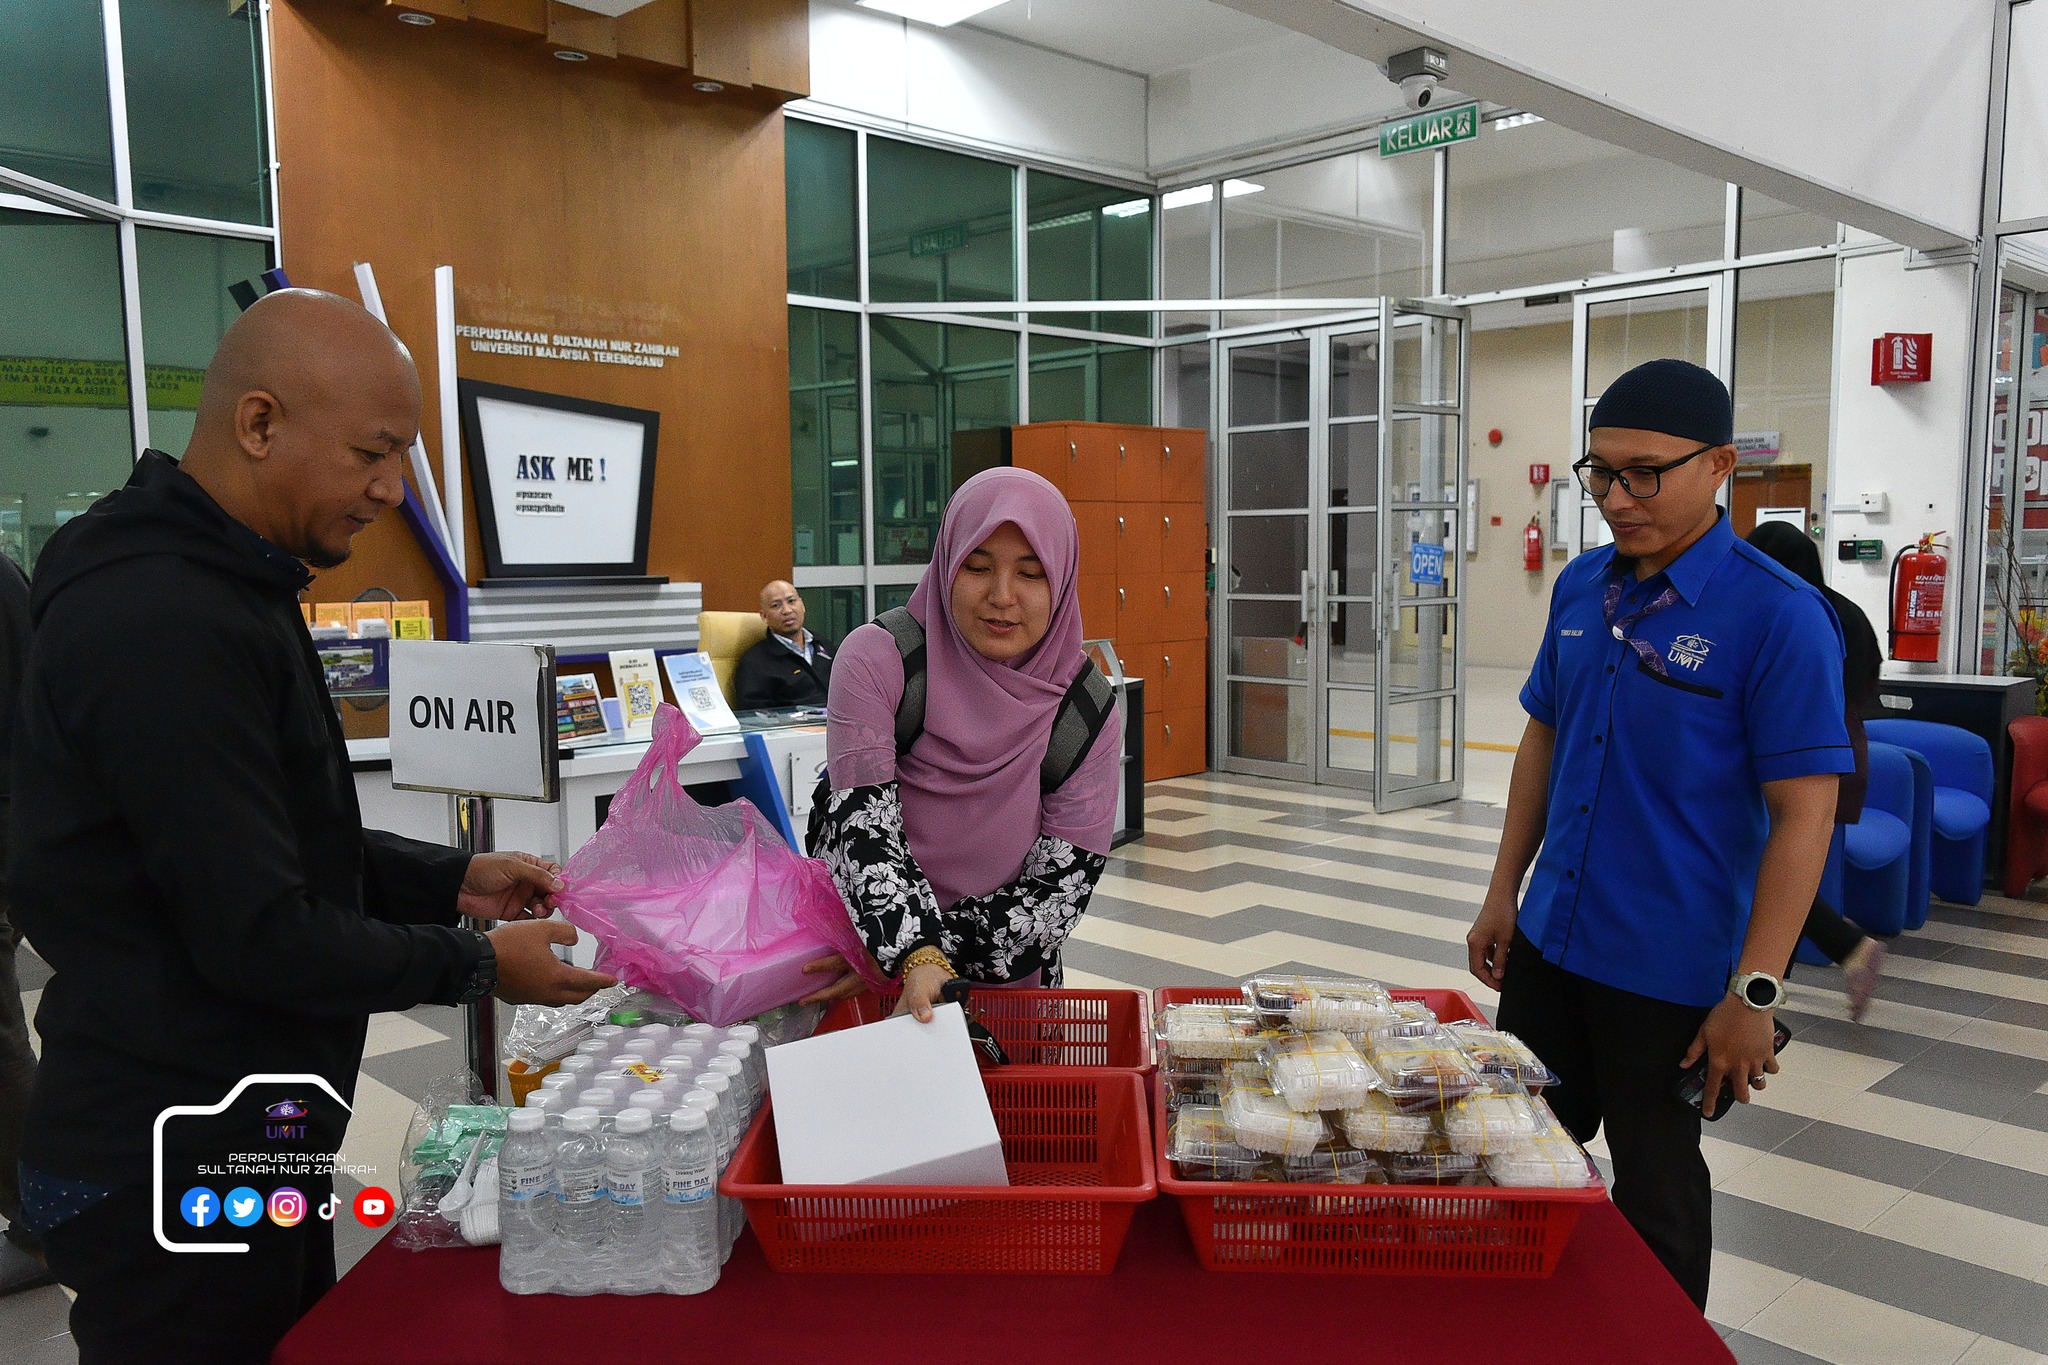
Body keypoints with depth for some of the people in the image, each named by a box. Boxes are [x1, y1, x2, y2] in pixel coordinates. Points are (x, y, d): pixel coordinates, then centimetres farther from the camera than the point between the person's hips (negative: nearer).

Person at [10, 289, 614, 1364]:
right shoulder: (163, 627, -25)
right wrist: (479, 966, -13)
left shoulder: (216, 588, 9)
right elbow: (260, 937, -25)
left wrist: (452, 879, 6)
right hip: (169, 1178, -10)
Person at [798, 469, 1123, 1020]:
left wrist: (945, 947, -18)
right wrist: (917, 958, -33)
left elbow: (1059, 891, -7)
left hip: (1004, 989, 1)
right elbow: (864, 827, -17)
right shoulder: (876, 658, -9)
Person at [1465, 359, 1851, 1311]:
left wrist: (1754, 992, -18)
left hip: (1671, 974, -6)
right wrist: (1503, 893, 11)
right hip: (1547, 943, 6)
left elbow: (1804, 813, -17)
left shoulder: (1777, 616, -17)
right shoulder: (1582, 587, 2)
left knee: (1655, 1194, 12)